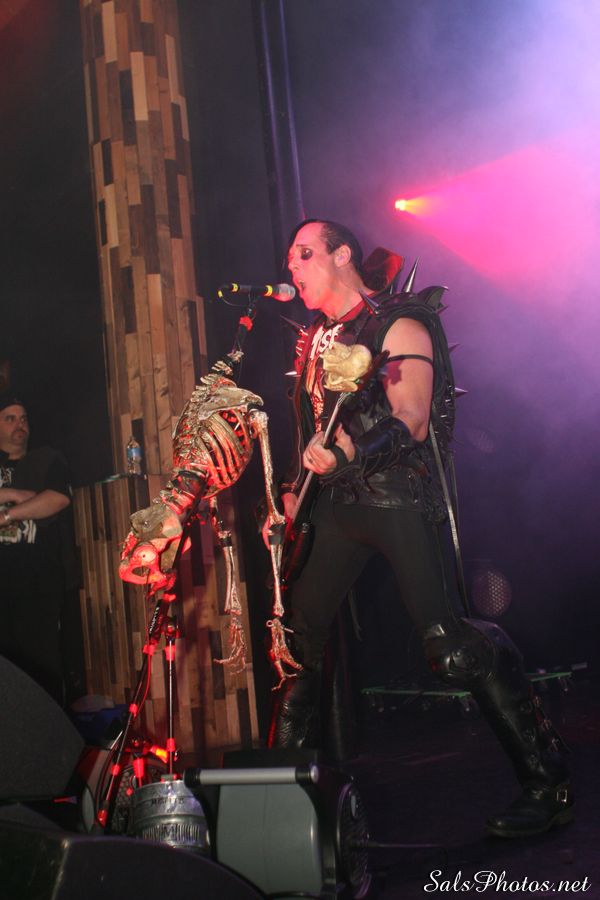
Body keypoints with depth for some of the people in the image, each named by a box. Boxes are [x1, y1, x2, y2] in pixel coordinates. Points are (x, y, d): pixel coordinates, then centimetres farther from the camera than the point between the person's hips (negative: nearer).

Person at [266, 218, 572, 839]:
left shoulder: (398, 324, -5)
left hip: (398, 496, -8)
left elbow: (410, 421, -16)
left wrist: (343, 454, -28)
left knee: (450, 643, -14)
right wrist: (295, 490, 14)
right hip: (337, 503, 8)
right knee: (298, 630, 7)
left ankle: (548, 784, -4)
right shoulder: (314, 339, 18)